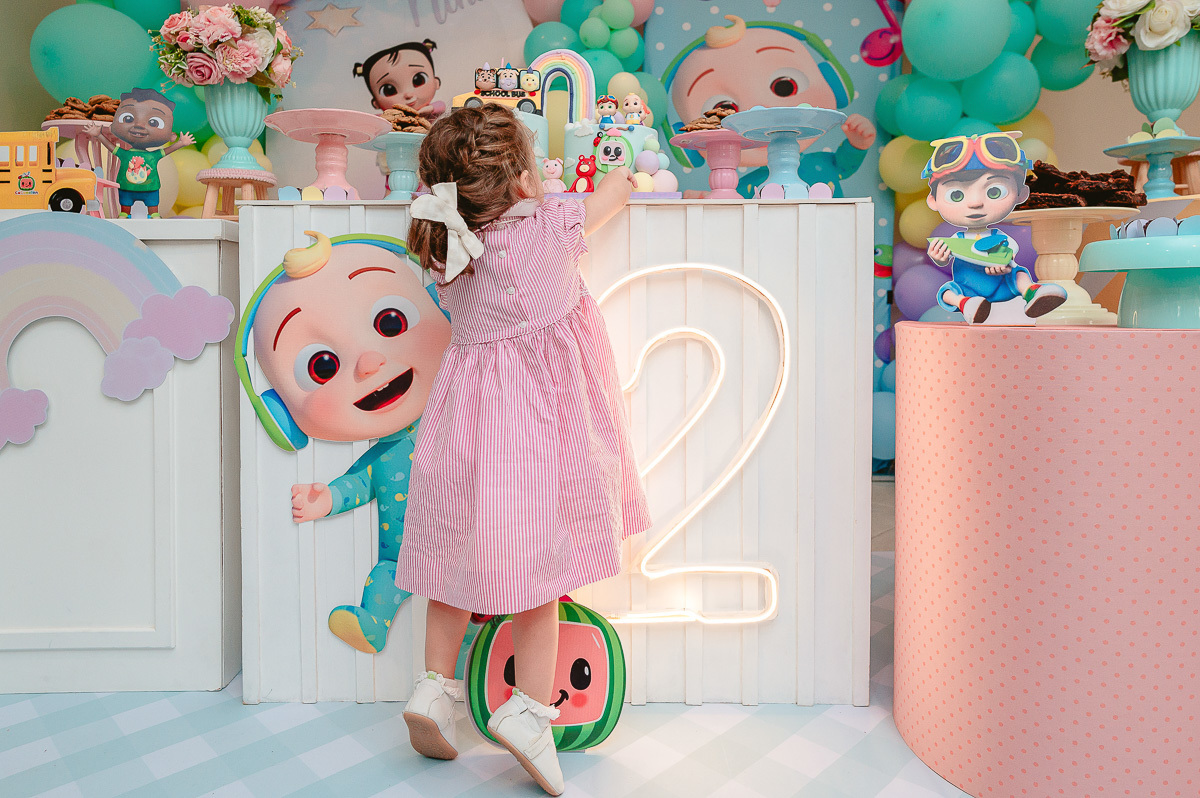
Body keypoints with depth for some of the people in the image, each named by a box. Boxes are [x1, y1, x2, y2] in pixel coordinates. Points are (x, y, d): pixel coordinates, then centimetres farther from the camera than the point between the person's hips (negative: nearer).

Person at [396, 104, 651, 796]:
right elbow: (612, 192, 9)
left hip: (469, 409, 5)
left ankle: (435, 685, 21)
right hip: (539, 412, -4)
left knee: (462, 546, 17)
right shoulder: (552, 226, -11)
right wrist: (631, 172, 29)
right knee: (536, 554, 5)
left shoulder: (444, 247, -1)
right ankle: (531, 707, 4)